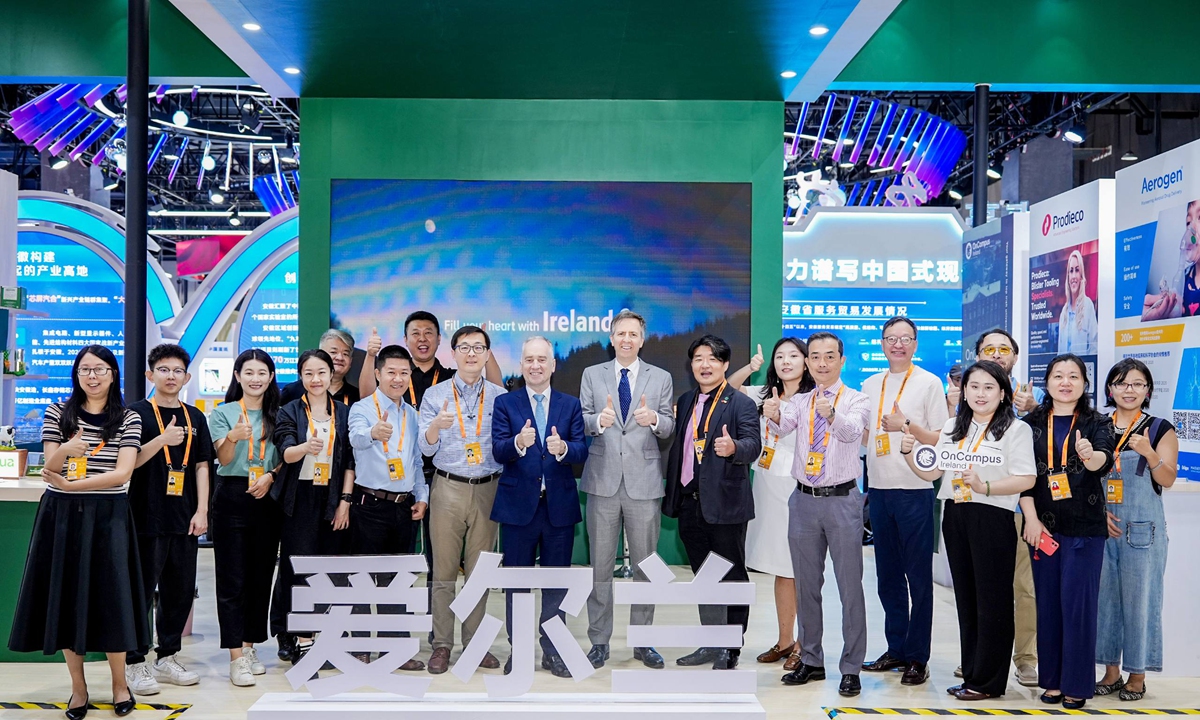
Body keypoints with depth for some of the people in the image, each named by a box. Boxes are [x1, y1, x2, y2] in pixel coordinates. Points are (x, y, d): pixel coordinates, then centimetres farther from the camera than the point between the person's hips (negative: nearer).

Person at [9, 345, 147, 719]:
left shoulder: (128, 418, 0)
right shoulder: (58, 412, 5)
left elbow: (123, 473, -9)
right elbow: (50, 467, 0)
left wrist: (71, 485, -18)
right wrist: (66, 449, -21)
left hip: (107, 516, -2)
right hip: (62, 515, 2)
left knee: (110, 596, -1)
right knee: (66, 595, 5)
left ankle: (119, 683, 15)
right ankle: (78, 687, 17)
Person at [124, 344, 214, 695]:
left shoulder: (195, 417, 11)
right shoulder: (137, 413, -1)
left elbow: (201, 467, 10)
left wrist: (201, 512, 1)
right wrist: (162, 439, -22)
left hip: (184, 519, 4)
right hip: (147, 517, -4)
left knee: (180, 590, 9)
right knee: (141, 590, 1)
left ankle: (167, 658, 22)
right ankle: (134, 663, 11)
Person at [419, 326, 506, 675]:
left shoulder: (500, 396, 6)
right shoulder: (435, 395, 3)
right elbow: (426, 447, -3)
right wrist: (436, 426, -24)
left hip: (487, 489, 1)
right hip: (448, 487, -1)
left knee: (479, 571, 8)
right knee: (444, 570, 1)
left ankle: (475, 642, 18)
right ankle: (442, 644, 10)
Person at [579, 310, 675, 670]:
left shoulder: (661, 378, 7)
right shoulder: (592, 375, 7)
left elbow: (669, 428, 3)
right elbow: (581, 421, 3)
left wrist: (655, 419, -19)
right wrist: (598, 420, -19)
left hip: (644, 482, 0)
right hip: (603, 480, 0)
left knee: (645, 565, 7)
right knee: (600, 566, 6)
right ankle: (599, 641, 17)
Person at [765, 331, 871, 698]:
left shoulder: (856, 400, -3)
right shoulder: (799, 402, 7)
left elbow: (851, 431, -25)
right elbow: (784, 425, -14)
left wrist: (831, 414, -46)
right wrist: (772, 414, -37)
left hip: (842, 500, -4)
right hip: (804, 500, 4)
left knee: (850, 587, 2)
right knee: (806, 585, 13)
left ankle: (851, 669, 13)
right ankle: (811, 661, 27)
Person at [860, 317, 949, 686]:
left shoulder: (929, 383, -2)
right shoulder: (870, 385, 12)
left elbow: (941, 440, -5)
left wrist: (906, 425, -18)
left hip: (915, 491, -5)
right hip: (879, 489, 5)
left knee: (918, 578, 0)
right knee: (887, 576, 12)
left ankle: (918, 656, 9)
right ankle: (896, 648, 23)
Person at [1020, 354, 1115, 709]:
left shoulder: (1097, 423, 1)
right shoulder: (1032, 423, 6)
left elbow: (1104, 461, -19)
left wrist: (1090, 456, -42)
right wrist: (1031, 519, -7)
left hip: (1085, 528, -2)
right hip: (1043, 526, 2)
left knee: (1077, 604, -2)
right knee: (1047, 604, 6)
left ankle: (1076, 684, 9)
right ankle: (1051, 679, 17)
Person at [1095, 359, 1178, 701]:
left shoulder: (1161, 429, 1)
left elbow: (1167, 480, -7)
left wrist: (1149, 452, -24)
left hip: (1143, 529, -3)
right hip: (1101, 527, 3)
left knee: (1139, 598, 1)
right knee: (1104, 597, 7)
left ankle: (1137, 676, 13)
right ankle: (1111, 672, 18)